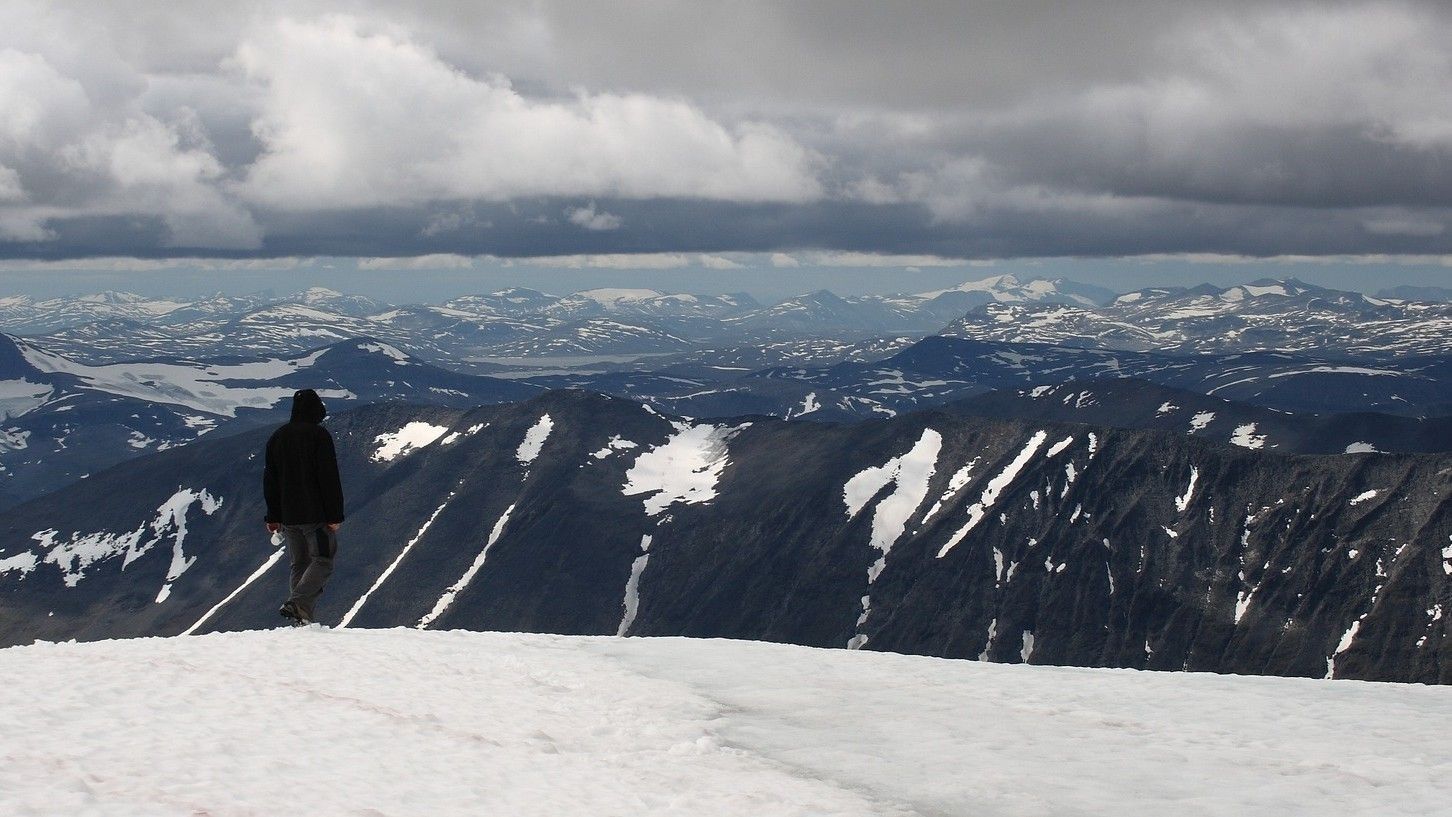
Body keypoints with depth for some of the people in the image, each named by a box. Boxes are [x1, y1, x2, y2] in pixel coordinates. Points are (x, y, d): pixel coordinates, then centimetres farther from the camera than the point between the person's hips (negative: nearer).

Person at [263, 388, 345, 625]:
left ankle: (302, 616, 4)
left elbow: (269, 480, 16)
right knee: (322, 561, -2)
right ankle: (297, 603, -21)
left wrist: (273, 516, 21)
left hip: (288, 516, 6)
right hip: (316, 514, -6)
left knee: (299, 565, 12)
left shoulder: (276, 437, 12)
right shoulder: (318, 435, -8)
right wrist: (335, 515, -11)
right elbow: (329, 478, -13)